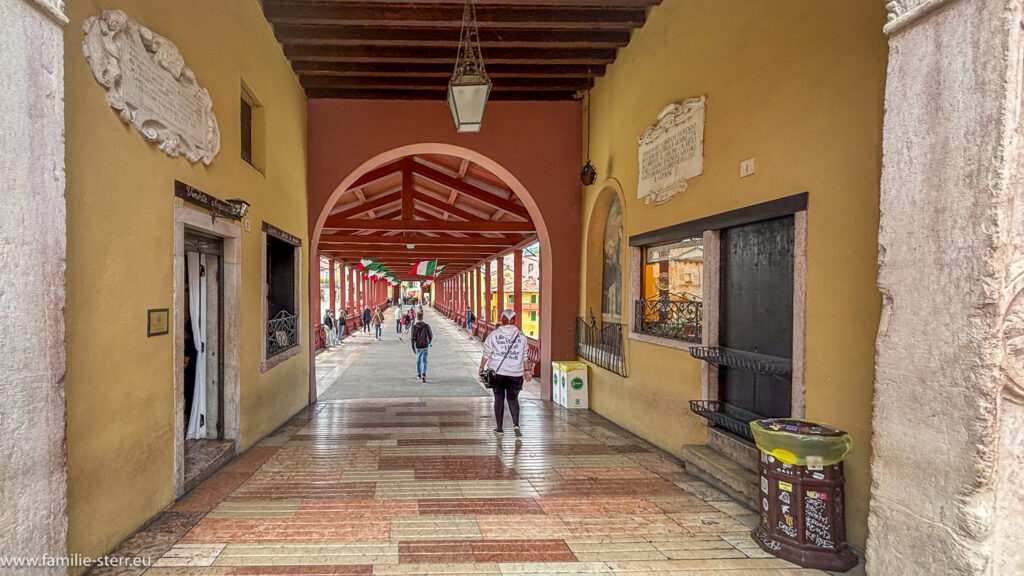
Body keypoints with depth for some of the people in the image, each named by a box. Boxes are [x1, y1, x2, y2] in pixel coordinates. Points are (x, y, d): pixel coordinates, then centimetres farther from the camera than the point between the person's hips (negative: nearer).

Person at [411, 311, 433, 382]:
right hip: (425, 346, 0)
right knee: (424, 361, 0)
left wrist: (413, 348, -4)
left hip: (418, 346, 0)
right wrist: (429, 342, 23)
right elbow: (431, 335, 3)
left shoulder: (414, 326, -8)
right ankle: (423, 375, -18)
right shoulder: (426, 326, -5)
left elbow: (412, 338, -10)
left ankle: (418, 374, 30)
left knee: (418, 360, 20)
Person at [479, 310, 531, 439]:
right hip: (516, 372, 1)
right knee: (513, 399, 9)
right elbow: (524, 356, 8)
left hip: (497, 371, -1)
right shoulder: (521, 335, 3)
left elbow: (486, 354, -1)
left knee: (499, 398, 10)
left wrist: (481, 368, 10)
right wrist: (526, 370, 16)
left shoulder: (493, 335, -3)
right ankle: (516, 424, -10)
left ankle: (499, 428, 17)